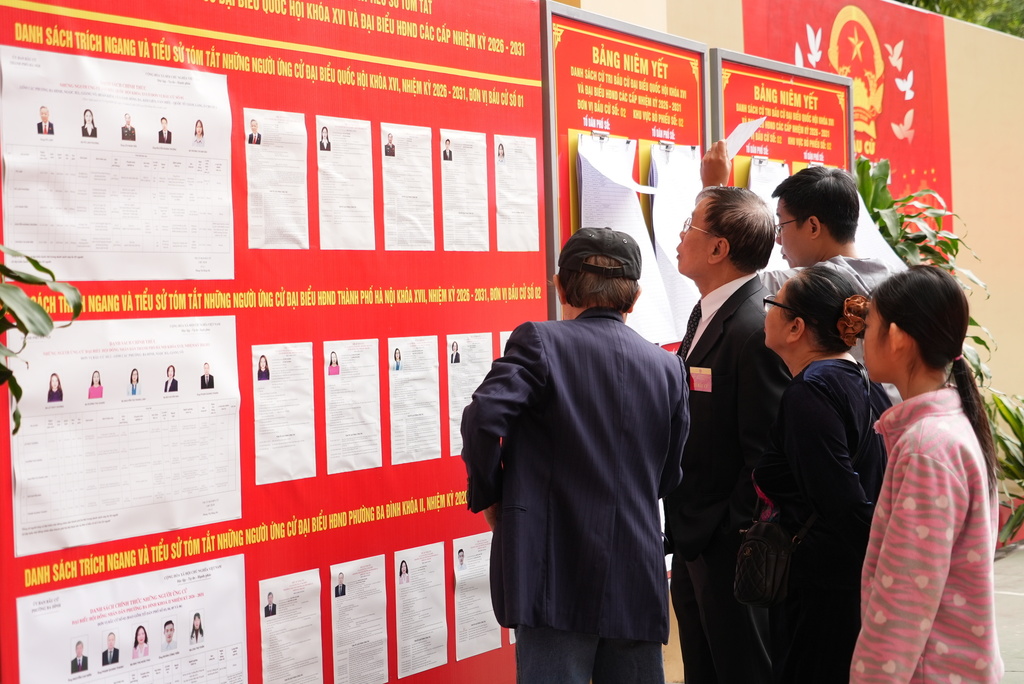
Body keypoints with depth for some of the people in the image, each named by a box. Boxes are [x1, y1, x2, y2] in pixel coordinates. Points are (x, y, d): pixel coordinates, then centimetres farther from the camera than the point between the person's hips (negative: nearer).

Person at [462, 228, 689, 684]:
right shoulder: (668, 367, 9)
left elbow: (483, 417, -20)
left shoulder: (539, 341, -5)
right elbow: (668, 478, 13)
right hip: (638, 579, 5)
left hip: (556, 574, -4)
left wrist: (488, 498, -4)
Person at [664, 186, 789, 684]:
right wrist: (680, 526, 11)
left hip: (729, 546, -10)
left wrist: (734, 539, -18)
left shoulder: (757, 330, -22)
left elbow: (765, 453, -23)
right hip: (691, 538, 10)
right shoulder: (706, 313, 9)